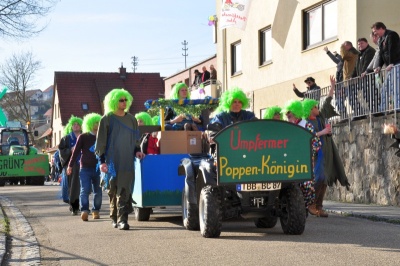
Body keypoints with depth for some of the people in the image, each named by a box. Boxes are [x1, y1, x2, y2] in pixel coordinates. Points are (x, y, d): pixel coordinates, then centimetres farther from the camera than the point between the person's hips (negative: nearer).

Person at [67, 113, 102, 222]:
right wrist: (70, 165, -1)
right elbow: (76, 151, 3)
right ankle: (84, 211, -17)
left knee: (98, 191, 6)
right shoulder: (83, 137, 3)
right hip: (85, 168, -3)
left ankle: (96, 210, 18)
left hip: (97, 168, 3)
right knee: (85, 189, -12)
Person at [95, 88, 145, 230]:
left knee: (125, 191, -7)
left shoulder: (131, 119, 13)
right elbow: (101, 142, -1)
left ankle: (122, 219, -9)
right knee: (114, 191, 3)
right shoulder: (107, 119, 1)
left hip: (127, 161, 3)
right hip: (112, 162, -2)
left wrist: (136, 151, 5)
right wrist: (102, 161, -8)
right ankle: (115, 218, 14)